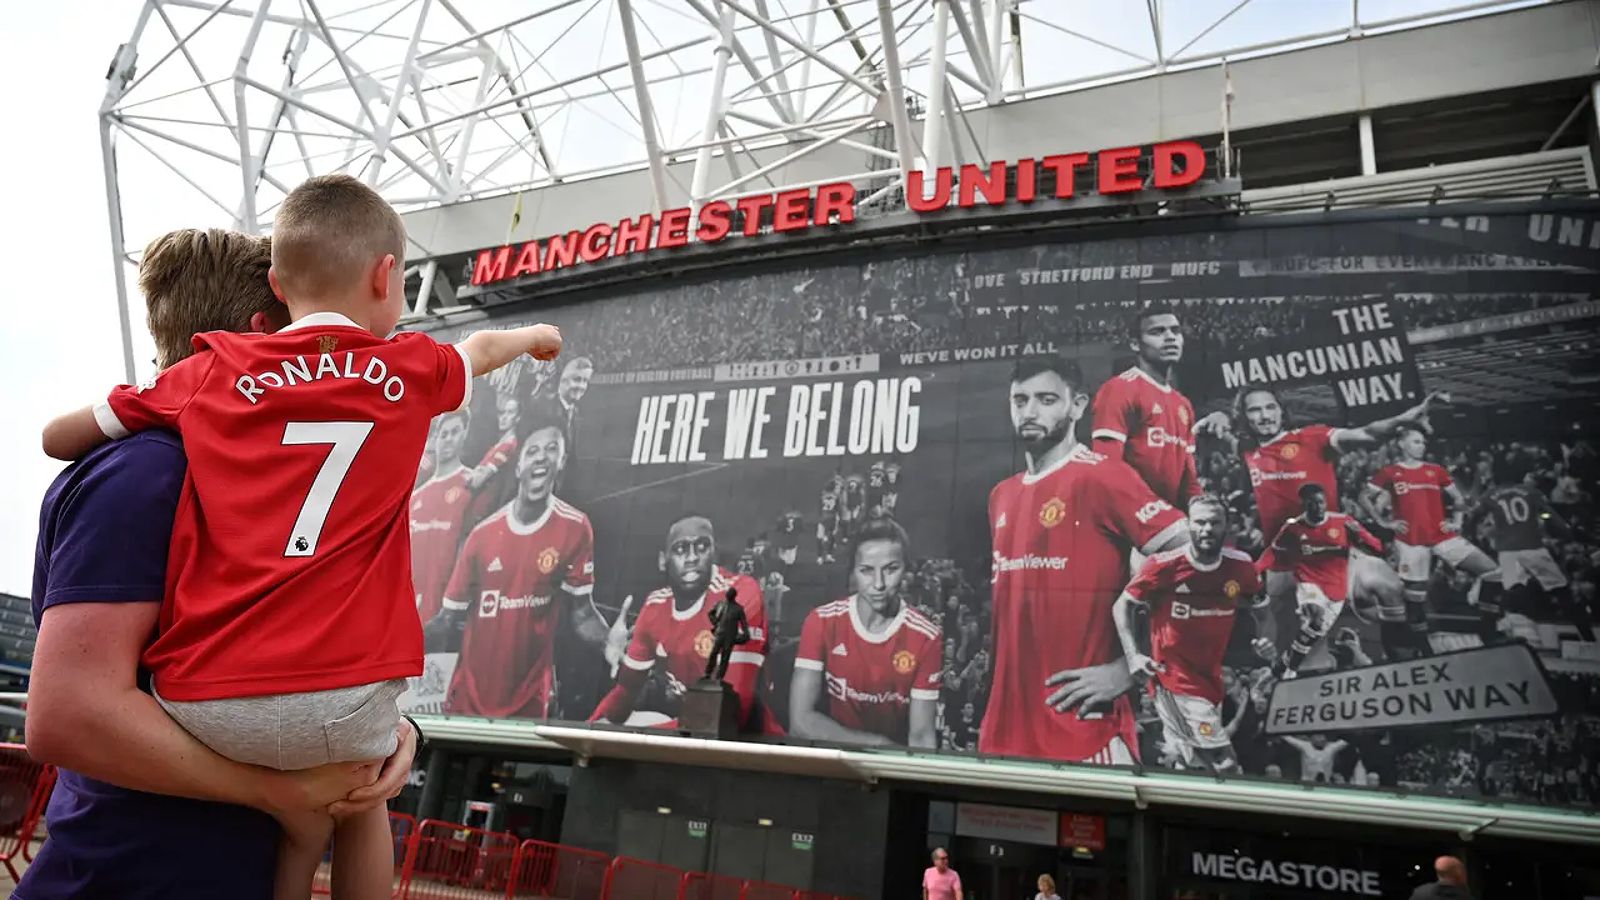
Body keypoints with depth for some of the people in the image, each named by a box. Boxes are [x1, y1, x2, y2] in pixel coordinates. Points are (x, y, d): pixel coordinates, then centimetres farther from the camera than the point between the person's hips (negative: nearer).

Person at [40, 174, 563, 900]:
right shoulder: (408, 370, 7)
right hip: (341, 697, -1)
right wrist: (534, 335, 50)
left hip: (201, 702, 2)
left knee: (305, 813, 28)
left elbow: (58, 437, 20)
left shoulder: (209, 372, 8)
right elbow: (482, 350, 30)